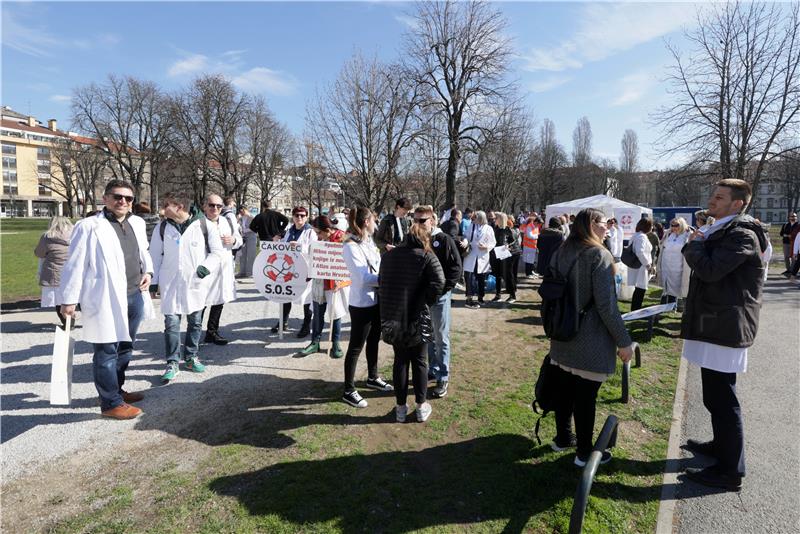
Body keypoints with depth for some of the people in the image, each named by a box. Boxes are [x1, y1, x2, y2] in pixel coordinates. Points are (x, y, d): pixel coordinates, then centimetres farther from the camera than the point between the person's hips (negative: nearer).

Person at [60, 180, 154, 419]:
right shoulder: (89, 227, -9)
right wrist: (69, 300, -8)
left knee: (125, 347, 19)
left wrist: (148, 271, 6)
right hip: (107, 300, -7)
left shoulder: (137, 223, 10)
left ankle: (116, 390, 36)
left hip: (135, 296, 7)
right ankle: (111, 403, 14)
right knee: (107, 352, 2)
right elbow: (74, 265, -8)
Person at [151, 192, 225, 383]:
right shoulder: (162, 227, 2)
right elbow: (155, 256, 8)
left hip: (196, 283, 0)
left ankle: (191, 356, 28)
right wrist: (153, 281, 5)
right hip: (170, 284, 1)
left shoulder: (205, 225, -5)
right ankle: (172, 363, 9)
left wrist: (206, 266, -18)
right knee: (171, 323, -2)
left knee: (195, 322, 11)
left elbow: (218, 252, -2)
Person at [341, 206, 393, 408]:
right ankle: (349, 391, 15)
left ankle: (373, 378, 41)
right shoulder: (351, 246, -18)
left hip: (376, 299, 8)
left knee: (374, 341, 22)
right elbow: (364, 277, -23)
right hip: (361, 303, -8)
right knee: (355, 347, 3)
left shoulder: (369, 241, 7)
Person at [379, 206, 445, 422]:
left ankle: (401, 407, 23)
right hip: (417, 318, -3)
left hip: (393, 317, 3)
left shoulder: (389, 255, 5)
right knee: (419, 362, 13)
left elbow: (382, 283, 6)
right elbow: (438, 283, -21)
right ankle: (421, 406, 23)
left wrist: (387, 309, 12)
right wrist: (426, 301, -6)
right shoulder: (427, 256, -9)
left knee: (400, 361, 15)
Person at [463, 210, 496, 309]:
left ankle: (480, 298, 24)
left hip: (482, 257, 0)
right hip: (471, 256, 0)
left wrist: (486, 247, -17)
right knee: (470, 278, -6)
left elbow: (493, 243, 0)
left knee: (481, 279, 9)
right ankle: (469, 300, -2)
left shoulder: (489, 229, -1)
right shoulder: (471, 226, 6)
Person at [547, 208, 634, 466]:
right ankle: (584, 452, 20)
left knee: (563, 390, 18)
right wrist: (623, 341, -11)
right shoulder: (598, 255, -14)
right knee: (585, 396, 5)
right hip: (590, 341, -7)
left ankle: (563, 438, 35)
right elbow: (606, 304, -18)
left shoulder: (560, 252, 6)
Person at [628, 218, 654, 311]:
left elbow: (635, 250, 22)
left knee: (639, 290, 15)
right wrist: (648, 264, -18)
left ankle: (634, 310, 22)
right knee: (640, 290, -4)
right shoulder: (642, 236, -17)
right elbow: (640, 252, -29)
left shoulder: (636, 235, 14)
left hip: (637, 266, 10)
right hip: (641, 267, -10)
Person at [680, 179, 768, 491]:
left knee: (720, 398, -3)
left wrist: (695, 244, -10)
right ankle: (723, 445, 38)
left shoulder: (741, 235, -16)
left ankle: (730, 470, 8)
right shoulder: (720, 232, 16)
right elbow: (702, 264, 15)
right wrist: (697, 244, -2)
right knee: (717, 395, 22)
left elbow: (709, 269, -27)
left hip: (725, 326, -10)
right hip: (715, 323, 10)